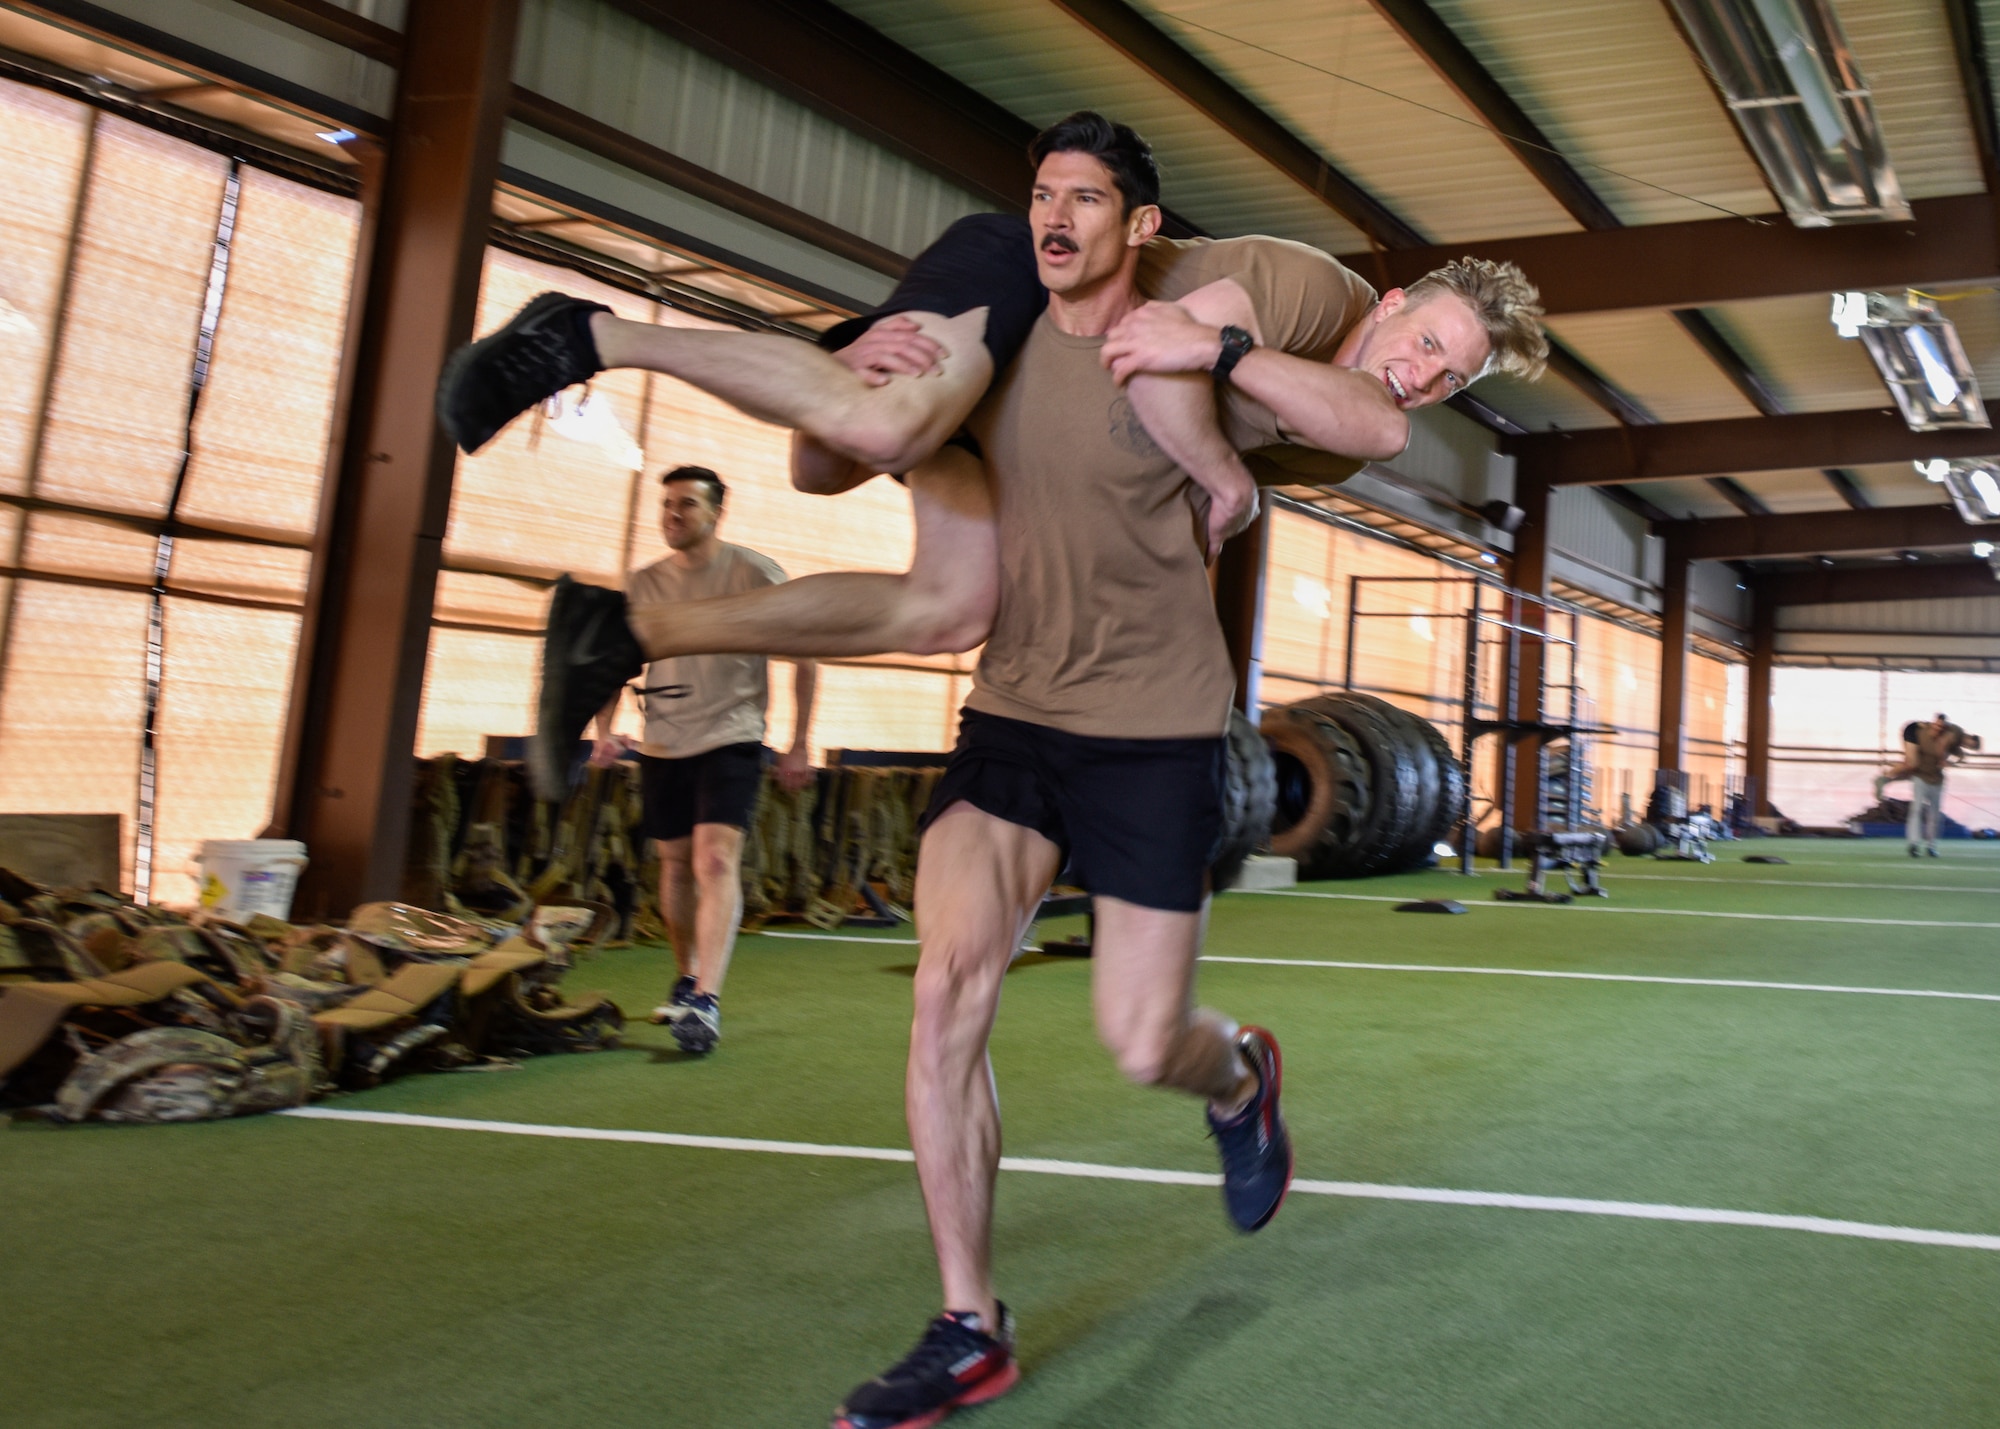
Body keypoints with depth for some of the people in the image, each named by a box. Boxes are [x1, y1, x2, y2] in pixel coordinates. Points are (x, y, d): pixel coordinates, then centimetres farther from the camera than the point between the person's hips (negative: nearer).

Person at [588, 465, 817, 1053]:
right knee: (675, 864, 12)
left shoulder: (755, 573, -4)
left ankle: (706, 1000, -24)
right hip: (662, 745, 5)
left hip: (731, 739, -4)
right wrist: (604, 731, -2)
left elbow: (804, 657, 1)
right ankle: (686, 981, 31)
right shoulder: (643, 584, 6)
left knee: (716, 859, -19)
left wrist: (799, 744, -2)